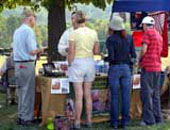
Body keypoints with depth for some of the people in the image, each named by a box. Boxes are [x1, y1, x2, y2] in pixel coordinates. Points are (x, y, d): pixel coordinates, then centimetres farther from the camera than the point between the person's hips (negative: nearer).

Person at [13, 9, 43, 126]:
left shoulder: (17, 31, 12)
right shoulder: (29, 31, -13)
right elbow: (32, 51, -18)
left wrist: (35, 51, 20)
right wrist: (39, 50, 2)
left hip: (17, 64, 8)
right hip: (27, 64, -8)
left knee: (21, 91, 15)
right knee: (28, 92, 0)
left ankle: (21, 116, 21)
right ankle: (27, 118, 5)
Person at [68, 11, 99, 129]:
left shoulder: (74, 33, -10)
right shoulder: (93, 33, 2)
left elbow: (71, 52, -11)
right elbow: (96, 51, 5)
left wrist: (70, 65, -1)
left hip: (77, 63, -4)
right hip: (90, 63, 4)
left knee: (79, 95, 0)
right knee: (88, 94, 12)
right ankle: (89, 120, 18)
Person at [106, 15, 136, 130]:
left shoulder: (110, 39, -9)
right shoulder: (129, 38, 2)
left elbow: (111, 57, -15)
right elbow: (134, 55, 3)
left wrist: (105, 58, 7)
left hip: (114, 69, -3)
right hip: (126, 68, 3)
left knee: (115, 96, 3)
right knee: (126, 96, 7)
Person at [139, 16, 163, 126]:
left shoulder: (148, 33, -6)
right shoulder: (159, 35, 18)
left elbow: (144, 50, -13)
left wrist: (140, 60, 3)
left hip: (148, 67, -8)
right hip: (157, 67, 8)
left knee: (146, 93, -5)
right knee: (156, 93, 12)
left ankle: (149, 119, -6)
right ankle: (157, 118, 15)